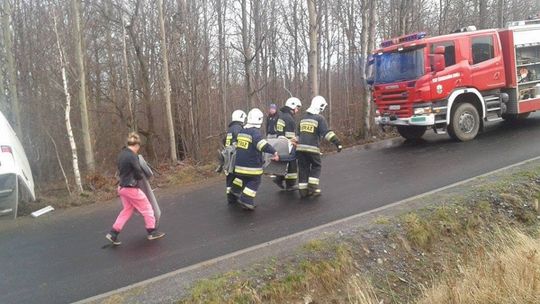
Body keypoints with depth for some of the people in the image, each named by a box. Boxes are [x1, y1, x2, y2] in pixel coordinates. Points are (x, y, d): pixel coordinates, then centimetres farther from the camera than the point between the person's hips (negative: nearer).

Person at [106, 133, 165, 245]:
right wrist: (141, 174, 5)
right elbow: (139, 174, -16)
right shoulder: (132, 156, -21)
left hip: (122, 187, 9)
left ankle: (113, 234, 17)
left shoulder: (122, 154, 6)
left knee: (127, 210, 19)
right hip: (131, 188, -9)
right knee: (147, 209, 7)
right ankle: (152, 232, 17)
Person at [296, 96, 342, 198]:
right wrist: (337, 142, -18)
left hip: (300, 147, 5)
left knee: (303, 168, 10)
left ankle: (303, 190, 12)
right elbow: (327, 132, -16)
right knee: (316, 166, 12)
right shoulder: (320, 118, -5)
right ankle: (313, 187, 3)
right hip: (312, 147, -5)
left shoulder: (304, 117, 16)